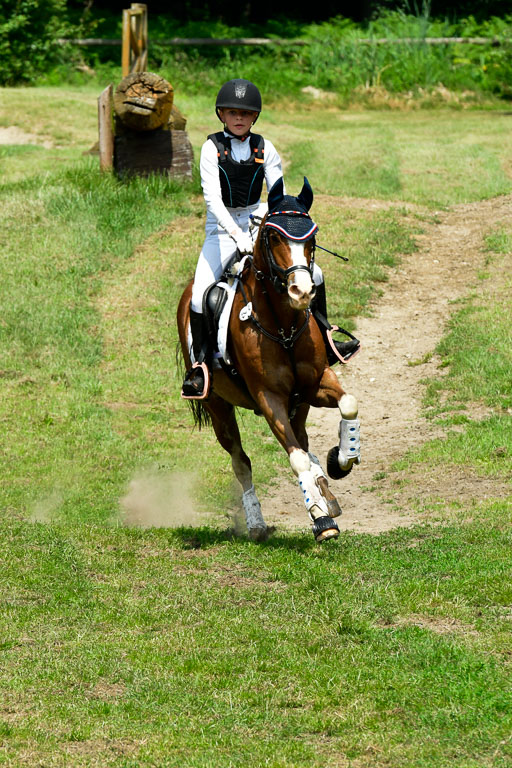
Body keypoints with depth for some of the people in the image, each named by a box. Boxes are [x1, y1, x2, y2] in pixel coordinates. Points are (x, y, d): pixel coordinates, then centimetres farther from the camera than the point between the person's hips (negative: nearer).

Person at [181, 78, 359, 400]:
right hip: (222, 228, -3)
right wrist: (236, 234, -30)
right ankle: (200, 364, -3)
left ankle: (323, 342, 15)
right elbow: (212, 198, -18)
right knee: (199, 297, -19)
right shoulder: (212, 148, -9)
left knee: (313, 275, -3)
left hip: (259, 224, 3)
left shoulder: (264, 148, -1)